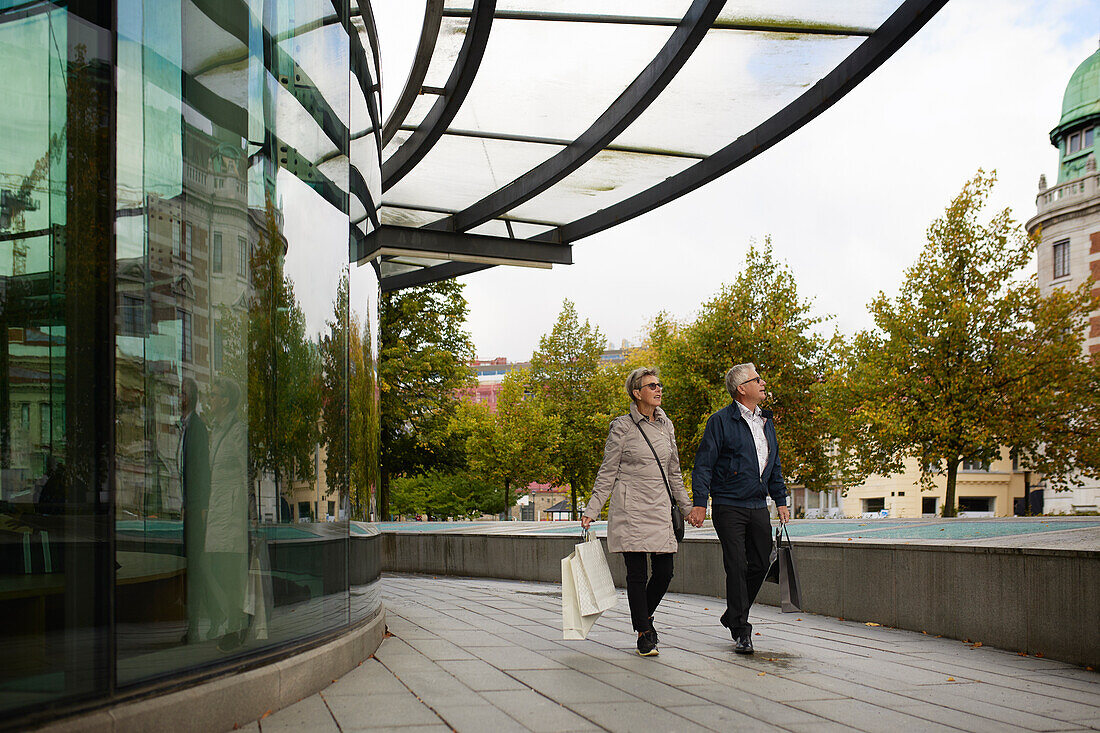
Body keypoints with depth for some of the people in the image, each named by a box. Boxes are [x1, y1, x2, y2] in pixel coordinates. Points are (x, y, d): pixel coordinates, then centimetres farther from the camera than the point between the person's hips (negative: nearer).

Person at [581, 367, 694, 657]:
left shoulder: (666, 425, 12)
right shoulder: (622, 427, -4)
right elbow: (607, 473, -1)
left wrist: (687, 507, 21)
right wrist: (591, 510, -6)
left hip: (660, 508, 5)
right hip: (631, 509, -5)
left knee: (664, 572, 2)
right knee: (637, 574, -3)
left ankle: (645, 615, 29)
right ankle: (643, 633, 10)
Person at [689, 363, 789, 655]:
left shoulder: (766, 421, 15)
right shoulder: (721, 421, -6)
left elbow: (774, 465, 23)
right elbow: (703, 464, -8)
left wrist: (781, 501, 18)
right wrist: (699, 502, -15)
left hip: (759, 507, 7)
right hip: (729, 507, -6)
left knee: (760, 565, 7)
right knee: (737, 567, -7)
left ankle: (733, 617, 26)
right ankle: (741, 631, 1)